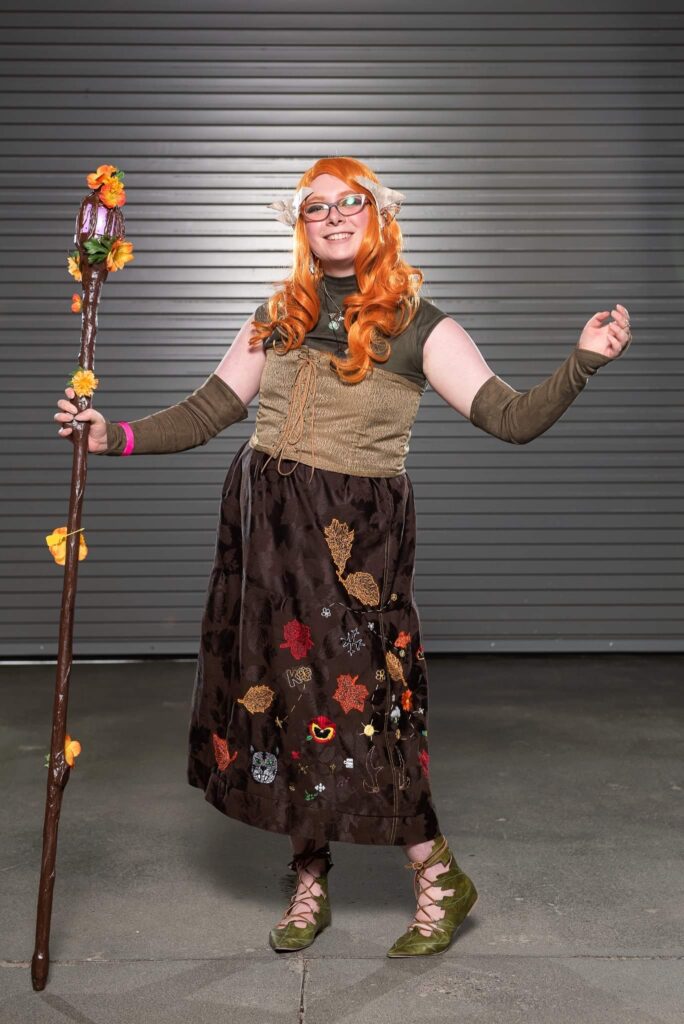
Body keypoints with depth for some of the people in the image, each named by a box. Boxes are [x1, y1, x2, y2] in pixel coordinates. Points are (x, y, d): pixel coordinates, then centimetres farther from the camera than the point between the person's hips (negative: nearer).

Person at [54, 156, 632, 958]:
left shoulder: (416, 326, -1)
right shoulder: (278, 318, 12)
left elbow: (512, 418, -7)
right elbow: (206, 413, 11)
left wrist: (583, 362, -20)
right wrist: (114, 436, 0)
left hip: (355, 532, -4)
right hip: (263, 524, 4)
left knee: (351, 700, -5)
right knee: (281, 698, 8)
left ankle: (440, 879, 17)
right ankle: (310, 885, 27)